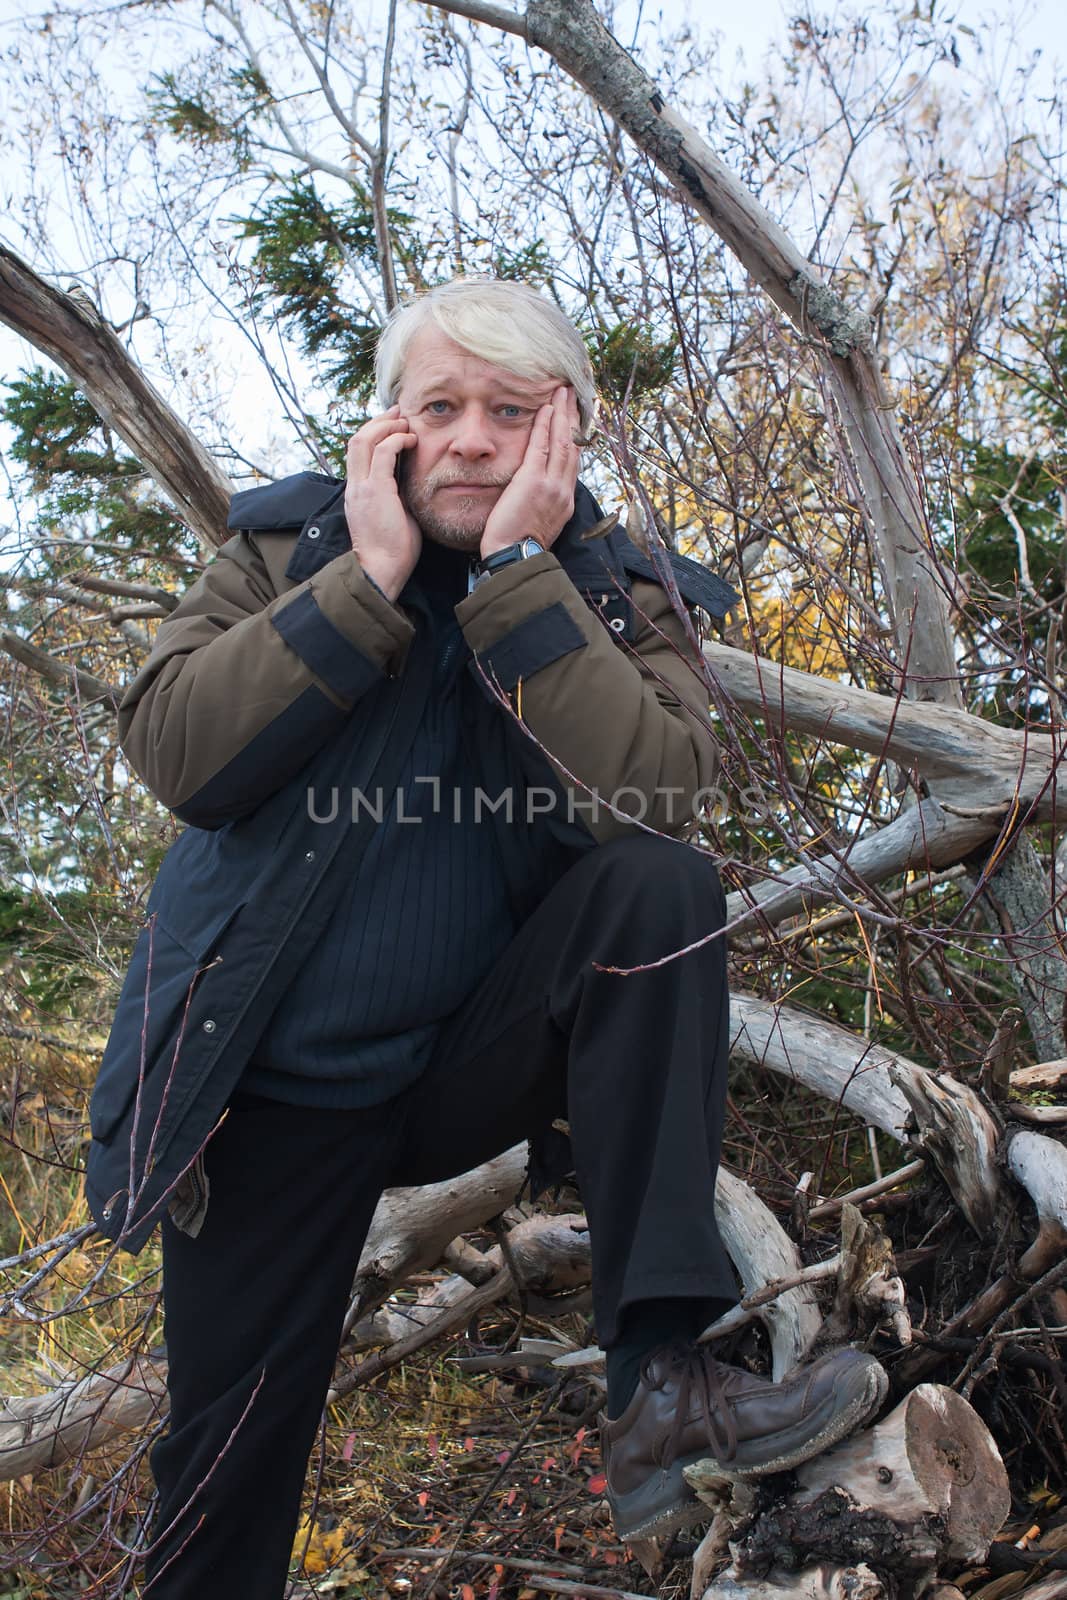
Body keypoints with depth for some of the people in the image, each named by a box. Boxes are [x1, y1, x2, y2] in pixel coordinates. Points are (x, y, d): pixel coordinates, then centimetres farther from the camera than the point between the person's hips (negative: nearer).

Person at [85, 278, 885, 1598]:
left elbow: (653, 795, -22)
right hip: (276, 1088, 0)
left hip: (476, 1063, 0)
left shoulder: (616, 594, -3)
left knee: (662, 887, -26)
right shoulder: (291, 546, -2)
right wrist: (372, 579, -20)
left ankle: (656, 1377, -28)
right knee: (231, 1461, 3)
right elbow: (169, 755, -17)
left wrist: (515, 575, -24)